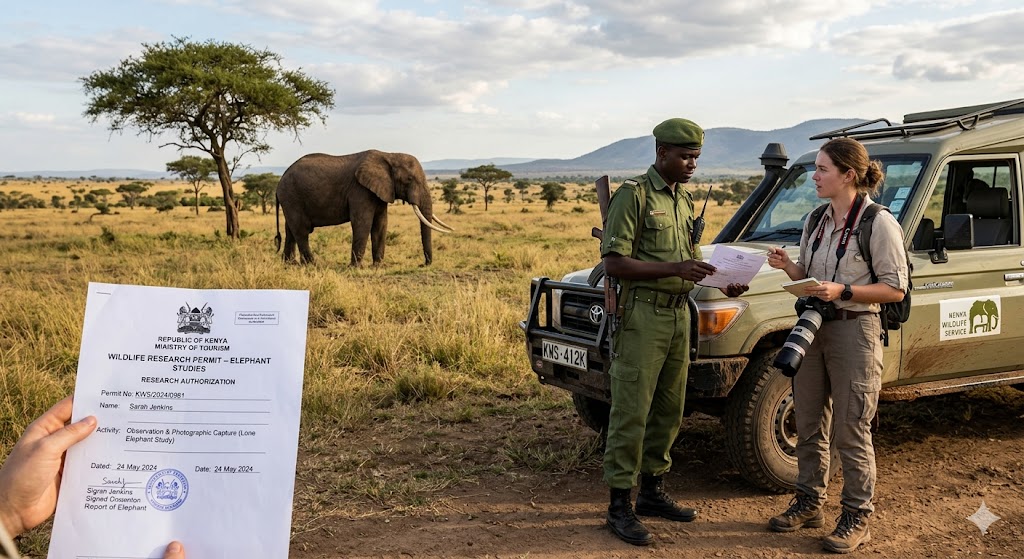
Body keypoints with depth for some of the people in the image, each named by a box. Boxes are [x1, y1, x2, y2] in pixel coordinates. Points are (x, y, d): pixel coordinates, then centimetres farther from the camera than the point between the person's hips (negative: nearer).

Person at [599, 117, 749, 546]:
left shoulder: (684, 198, 16)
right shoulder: (634, 194, -10)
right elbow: (614, 262, -17)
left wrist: (723, 282, 3)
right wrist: (675, 268, -24)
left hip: (679, 314, 8)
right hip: (642, 314, -8)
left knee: (668, 411, 13)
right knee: (630, 414, -3)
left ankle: (652, 490, 26)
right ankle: (620, 505, 5)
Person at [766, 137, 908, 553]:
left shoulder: (878, 223, -12)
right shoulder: (817, 220, 9)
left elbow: (895, 288, -12)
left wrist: (842, 292, -23)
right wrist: (788, 267, -5)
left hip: (854, 332, -7)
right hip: (812, 329, 7)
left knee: (851, 433, 1)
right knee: (808, 427, 14)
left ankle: (857, 519, 15)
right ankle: (809, 503, 29)